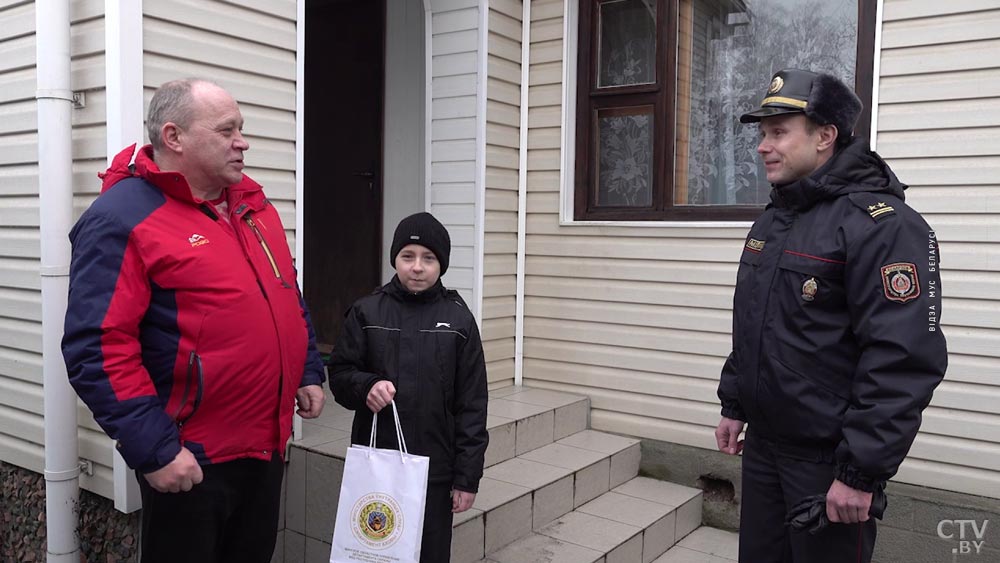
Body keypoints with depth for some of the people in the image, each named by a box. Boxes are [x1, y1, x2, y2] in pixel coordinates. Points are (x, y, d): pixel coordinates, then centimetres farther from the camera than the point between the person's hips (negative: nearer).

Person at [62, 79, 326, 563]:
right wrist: (154, 449, -23)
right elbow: (97, 348, -21)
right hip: (189, 460, -7)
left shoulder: (253, 205, 9)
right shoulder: (122, 219, -15)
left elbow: (289, 298, 19)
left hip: (268, 445, 7)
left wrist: (308, 373, 14)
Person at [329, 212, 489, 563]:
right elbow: (339, 373, 5)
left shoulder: (458, 319, -3)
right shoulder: (367, 312, -1)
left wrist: (467, 476, -4)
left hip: (434, 470, 0)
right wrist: (366, 385, -18)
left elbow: (472, 404, -2)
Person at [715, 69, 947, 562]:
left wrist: (862, 471, -22)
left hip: (829, 459, -8)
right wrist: (734, 405, 16)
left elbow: (903, 362, -23)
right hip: (762, 445, 8)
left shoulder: (881, 224, -18)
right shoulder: (770, 221, 10)